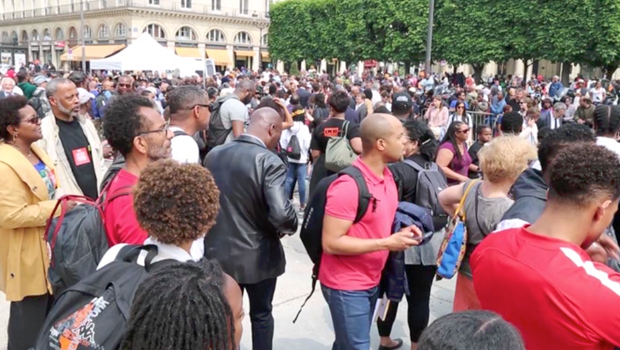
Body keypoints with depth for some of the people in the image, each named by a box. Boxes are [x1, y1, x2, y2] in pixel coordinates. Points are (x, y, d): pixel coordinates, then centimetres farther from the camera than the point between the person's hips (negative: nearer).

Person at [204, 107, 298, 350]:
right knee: (261, 314, 19)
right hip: (258, 255, -5)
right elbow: (281, 214, -31)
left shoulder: (213, 154, -2)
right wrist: (289, 228, -9)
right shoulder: (269, 162, -22)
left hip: (218, 251, 5)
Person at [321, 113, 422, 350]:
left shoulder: (387, 175, 4)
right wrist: (387, 243, -24)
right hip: (346, 286, -8)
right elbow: (331, 243, -25)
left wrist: (399, 232, -3)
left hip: (371, 281, 8)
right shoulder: (348, 186, -25)